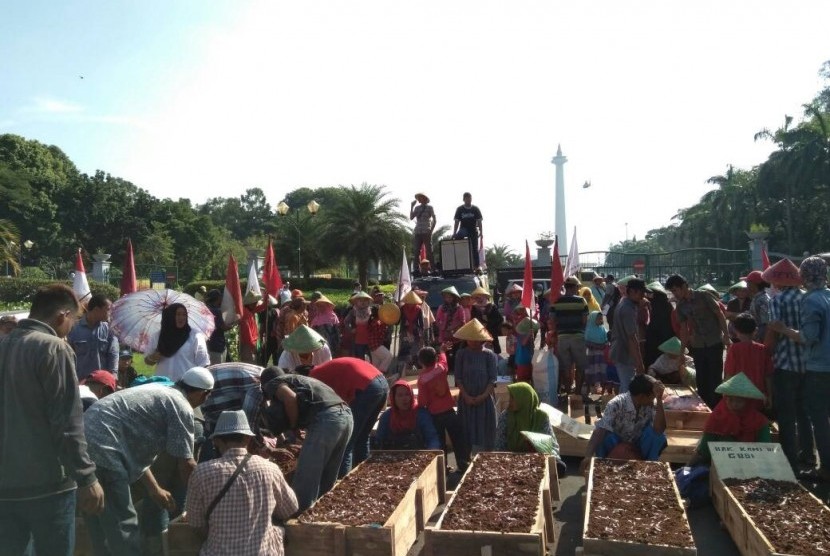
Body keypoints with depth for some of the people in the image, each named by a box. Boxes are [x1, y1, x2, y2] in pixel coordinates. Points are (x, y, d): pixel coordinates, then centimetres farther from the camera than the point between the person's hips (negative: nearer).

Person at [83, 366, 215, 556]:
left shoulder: (157, 392, 23)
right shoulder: (181, 407, -4)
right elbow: (186, 465, -1)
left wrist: (154, 489, 30)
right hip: (102, 449, -10)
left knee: (102, 529, 21)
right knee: (123, 530, -1)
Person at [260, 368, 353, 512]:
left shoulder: (272, 384, 15)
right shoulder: (298, 379, 38)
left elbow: (290, 398, -6)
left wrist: (293, 426, 6)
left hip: (326, 418, -8)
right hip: (346, 415, 9)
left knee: (304, 482, -1)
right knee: (326, 480, 20)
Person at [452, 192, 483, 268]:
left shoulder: (475, 209, 1)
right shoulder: (460, 209, 1)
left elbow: (479, 222, 1)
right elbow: (457, 222, 0)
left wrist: (481, 233, -8)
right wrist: (454, 233, -9)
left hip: (473, 231, 0)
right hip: (464, 229, 0)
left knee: (474, 249, 1)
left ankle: (477, 266, 7)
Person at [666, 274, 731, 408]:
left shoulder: (703, 296, -10)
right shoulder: (680, 306, 5)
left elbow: (720, 315, -7)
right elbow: (684, 328, 10)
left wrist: (726, 336, -13)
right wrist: (682, 351, 8)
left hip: (714, 343, -5)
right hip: (697, 346, 5)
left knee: (715, 377, -1)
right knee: (701, 379, 9)